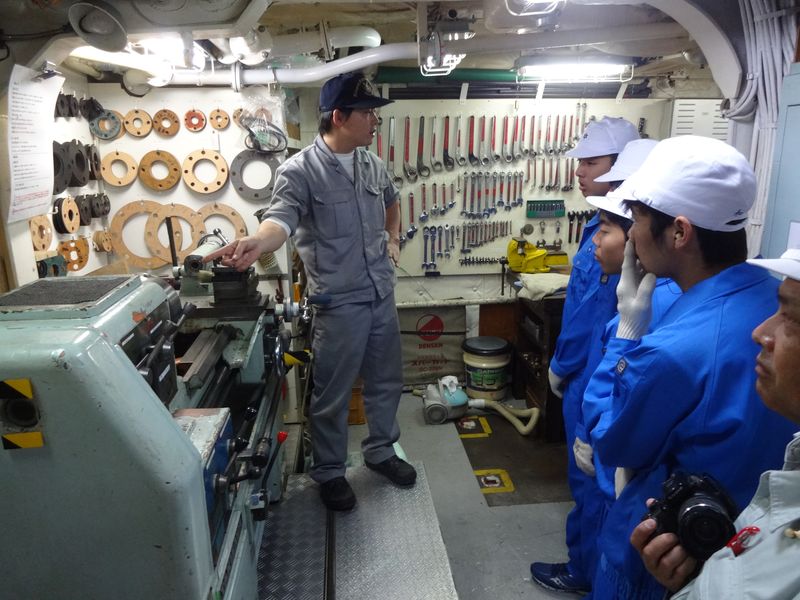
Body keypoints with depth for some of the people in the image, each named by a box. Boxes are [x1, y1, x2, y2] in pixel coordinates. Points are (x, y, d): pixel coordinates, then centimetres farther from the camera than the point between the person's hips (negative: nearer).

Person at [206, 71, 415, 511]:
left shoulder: (372, 163, 7)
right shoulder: (299, 170, -14)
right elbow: (281, 219, -31)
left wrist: (393, 238, 17)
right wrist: (255, 242, -51)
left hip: (382, 294, 7)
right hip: (338, 303, -6)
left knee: (385, 381, 20)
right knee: (332, 395, 7)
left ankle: (380, 451, 42)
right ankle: (329, 471, 30)